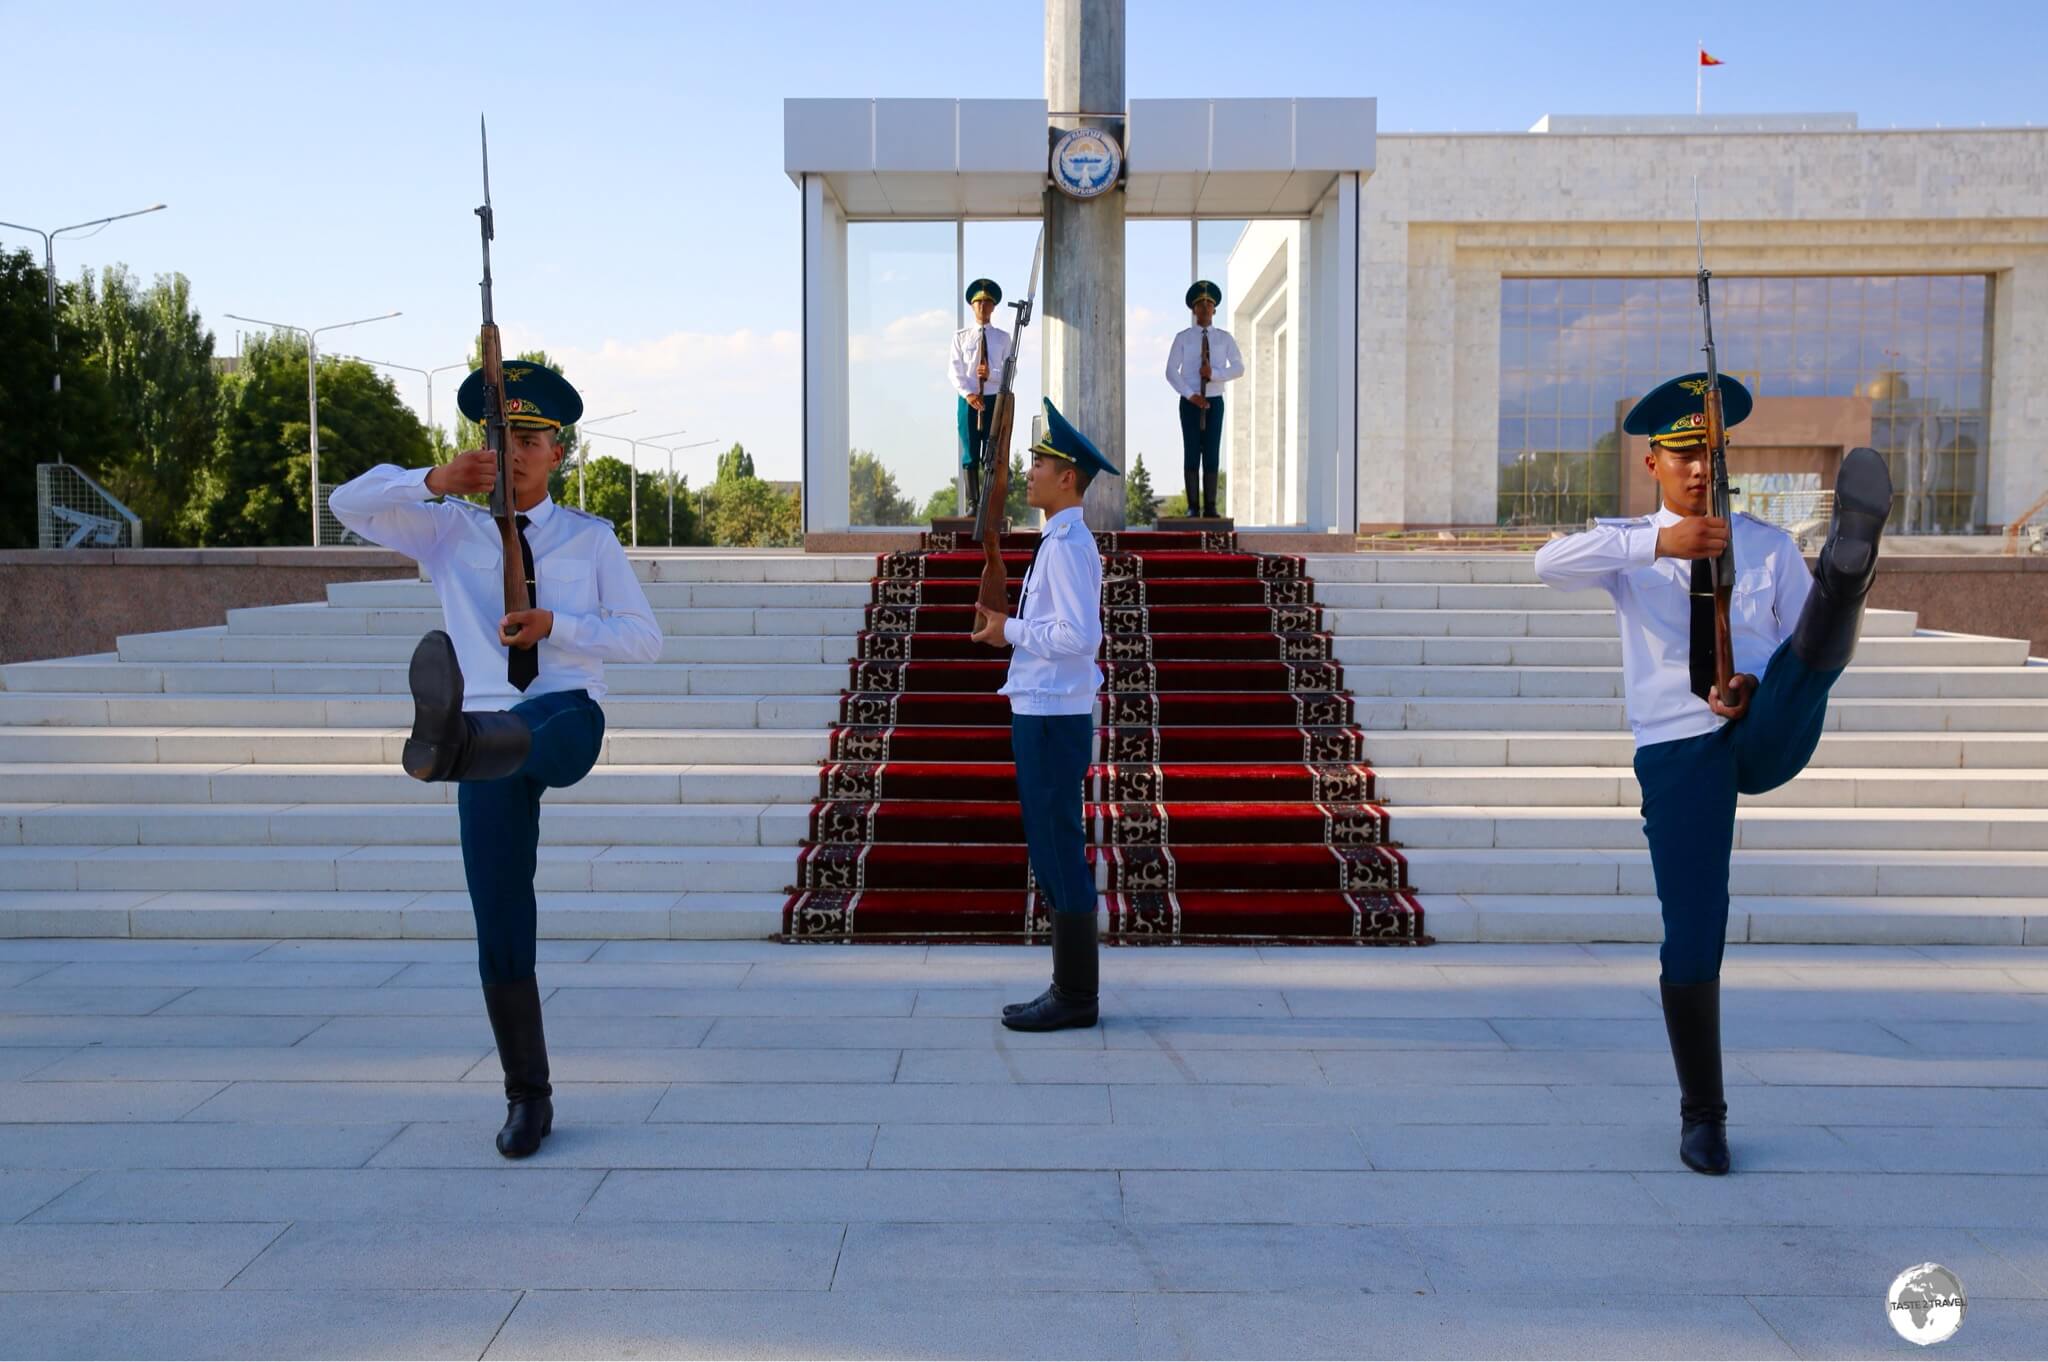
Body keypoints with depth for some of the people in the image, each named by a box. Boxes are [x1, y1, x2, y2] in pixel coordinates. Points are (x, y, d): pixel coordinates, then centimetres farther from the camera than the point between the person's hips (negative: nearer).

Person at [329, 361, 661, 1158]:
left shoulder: (591, 539, 9)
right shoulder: (448, 531, 11)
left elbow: (645, 640, 3)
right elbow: (348, 506, -4)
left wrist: (553, 625, -14)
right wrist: (435, 480, -22)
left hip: (569, 721, -1)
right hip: (491, 733, 2)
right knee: (501, 933, 0)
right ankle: (527, 1098, 13)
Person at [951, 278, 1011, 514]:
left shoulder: (1003, 337, 6)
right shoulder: (961, 336, 6)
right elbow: (956, 371, -1)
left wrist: (991, 374, -18)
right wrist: (968, 394, -16)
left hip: (995, 400, 0)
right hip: (968, 400, 0)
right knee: (970, 454, 1)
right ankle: (972, 502, 4)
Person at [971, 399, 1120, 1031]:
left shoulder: (1067, 545, -15)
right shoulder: (1062, 542, 16)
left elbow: (1079, 636, -23)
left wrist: (1012, 631, -12)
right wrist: (1008, 626, 9)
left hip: (1053, 718, -10)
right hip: (1045, 712, 10)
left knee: (1060, 854, -4)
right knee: (1052, 854, 13)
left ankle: (1074, 996, 3)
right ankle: (1069, 989, 21)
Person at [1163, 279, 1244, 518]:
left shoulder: (1224, 338, 5)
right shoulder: (1182, 338, 1)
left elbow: (1239, 368, -2)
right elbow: (1171, 372, -4)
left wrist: (1214, 374, -18)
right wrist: (1191, 395, -14)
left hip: (1214, 402, 1)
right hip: (1189, 402, -1)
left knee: (1212, 454, 0)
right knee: (1191, 453, -3)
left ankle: (1210, 507, 2)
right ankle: (1193, 507, -1)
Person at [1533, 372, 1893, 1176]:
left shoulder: (1766, 547, 12)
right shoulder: (1628, 547, 5)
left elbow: (1808, 645, 9)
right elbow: (1551, 563, -19)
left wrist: (1759, 686, -14)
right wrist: (1658, 543, -34)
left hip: (1767, 738, 2)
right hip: (1679, 755, -1)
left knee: (1824, 635, -27)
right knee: (1691, 943, -1)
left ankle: (1850, 560, -65)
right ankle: (1702, 1115, 16)